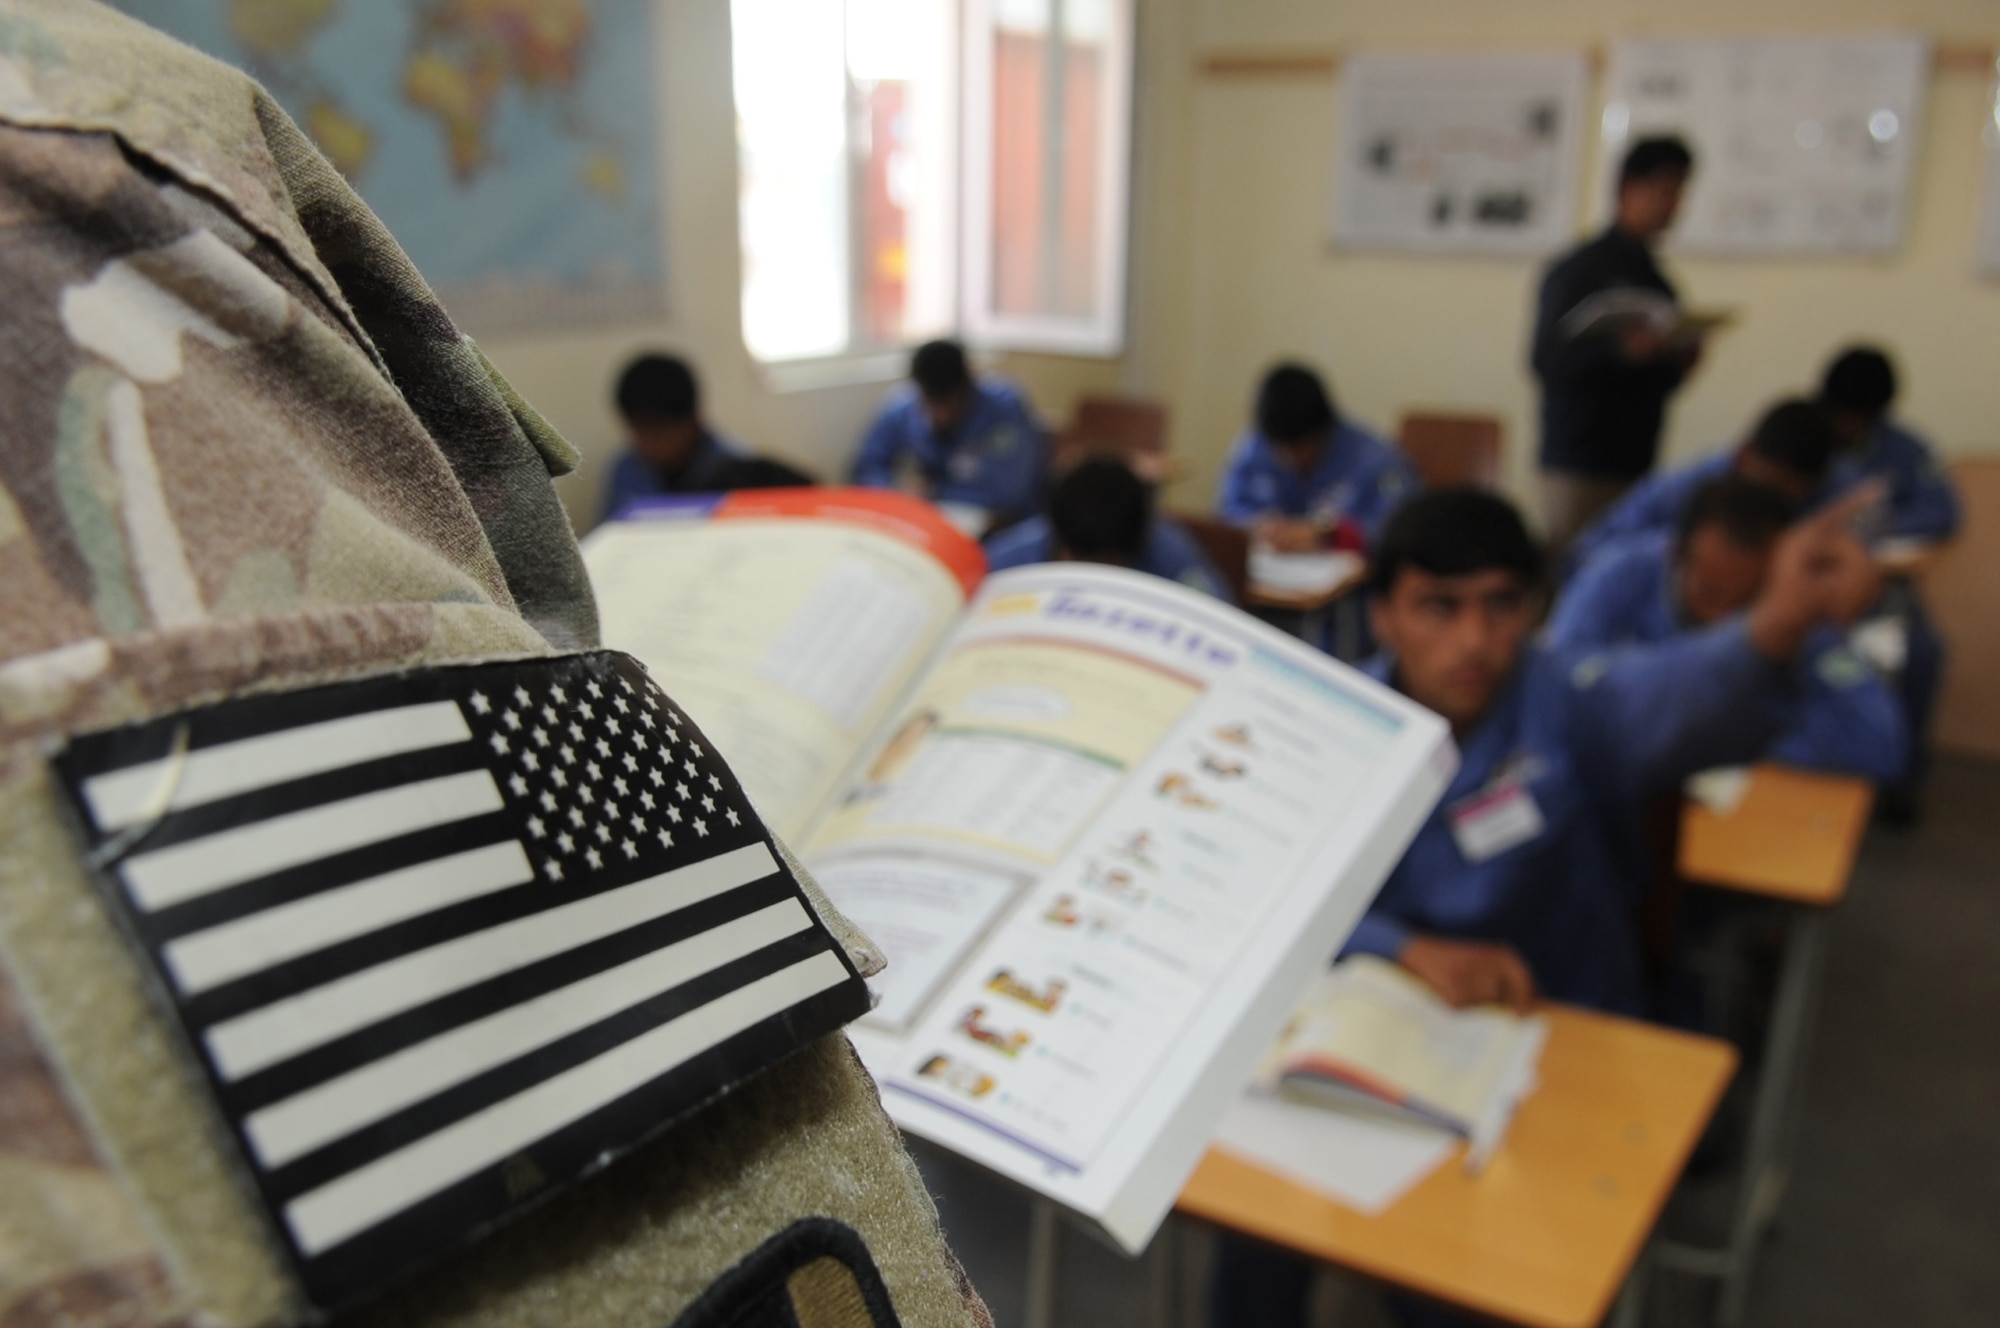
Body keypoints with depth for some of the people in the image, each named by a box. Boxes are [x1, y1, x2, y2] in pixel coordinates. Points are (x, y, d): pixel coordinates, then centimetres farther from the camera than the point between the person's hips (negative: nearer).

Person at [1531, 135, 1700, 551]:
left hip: (1638, 466, 6)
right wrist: (1622, 350, -25)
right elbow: (1547, 360, -13)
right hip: (1578, 466, -6)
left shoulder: (1661, 284, 17)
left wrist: (1678, 363, 0)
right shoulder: (1578, 270, -3)